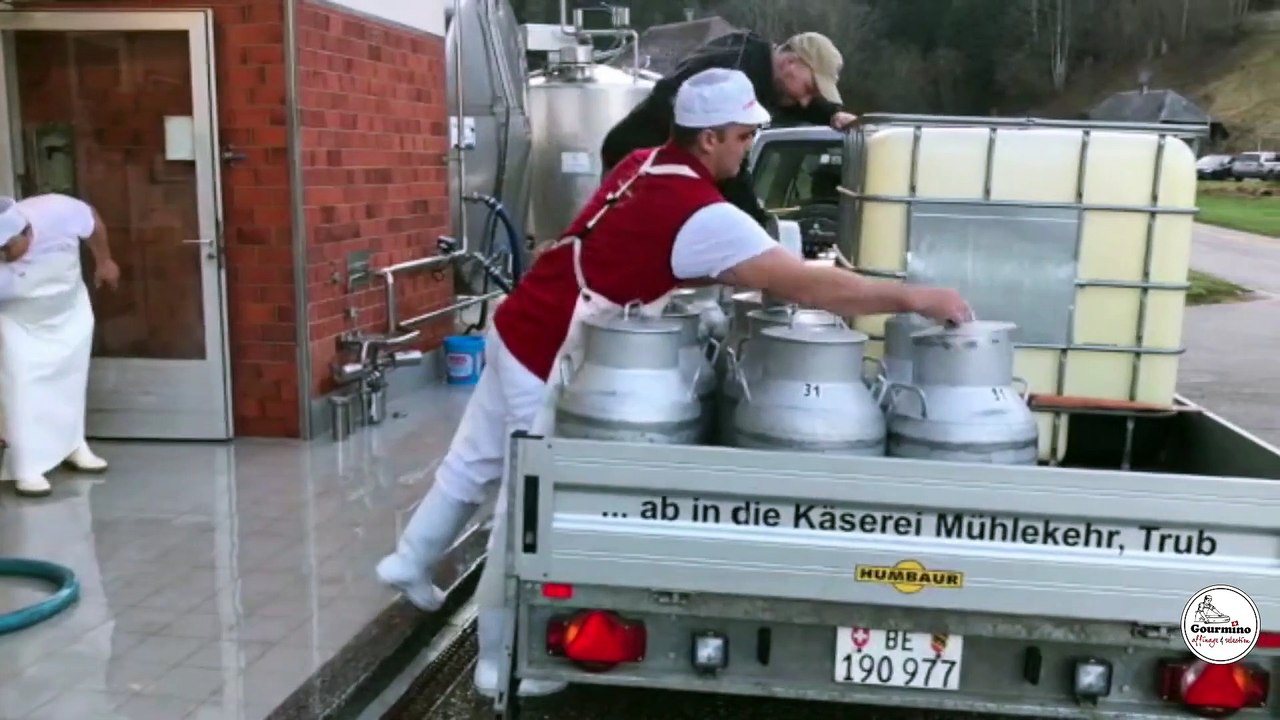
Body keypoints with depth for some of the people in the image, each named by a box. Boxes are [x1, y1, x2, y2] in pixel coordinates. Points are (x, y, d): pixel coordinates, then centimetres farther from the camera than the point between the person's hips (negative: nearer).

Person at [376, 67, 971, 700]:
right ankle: (502, 661, 17)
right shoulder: (701, 213, -22)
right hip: (547, 360, -9)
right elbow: (805, 287, -25)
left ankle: (410, 560, 44)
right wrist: (916, 299, -19)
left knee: (472, 465, 25)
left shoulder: (646, 164, 4)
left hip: (516, 331, 9)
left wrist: (767, 279, 9)